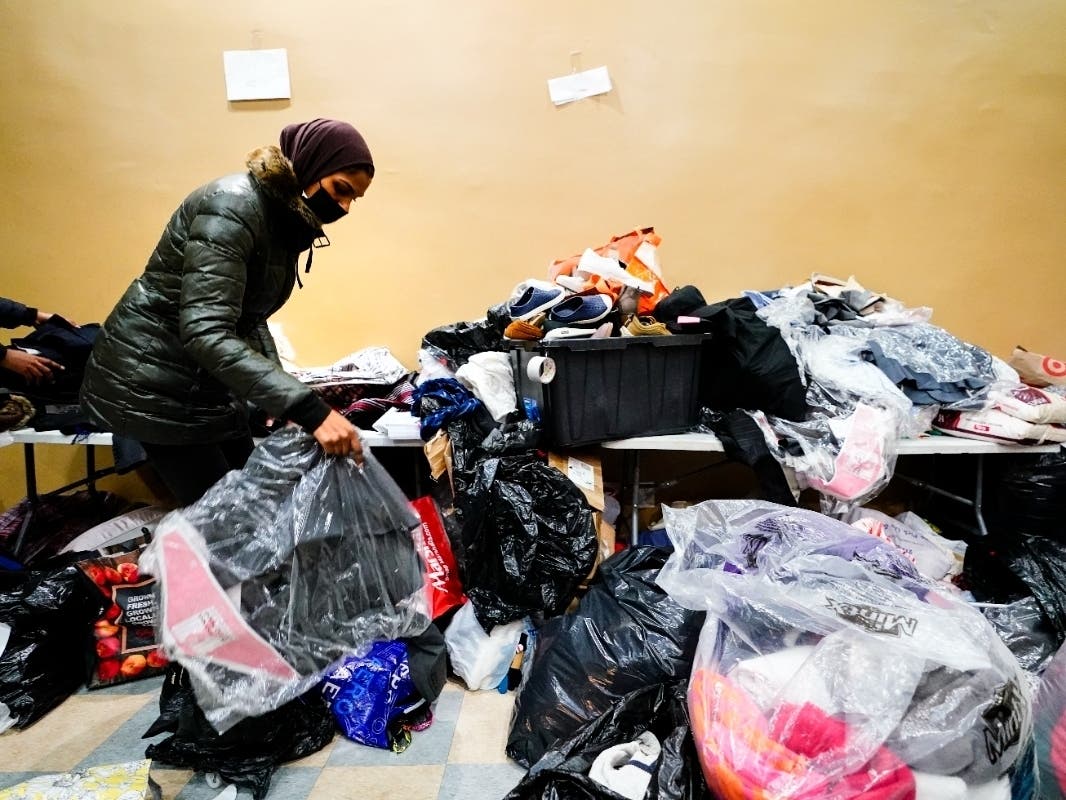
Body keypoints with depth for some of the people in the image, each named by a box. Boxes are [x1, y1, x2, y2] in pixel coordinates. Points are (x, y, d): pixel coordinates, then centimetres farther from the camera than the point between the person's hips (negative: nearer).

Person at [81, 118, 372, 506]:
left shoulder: (283, 220, 3)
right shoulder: (233, 207, -25)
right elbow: (205, 332, -35)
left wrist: (281, 395, -2)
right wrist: (308, 408, -43)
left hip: (207, 381, 9)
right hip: (154, 381, -8)